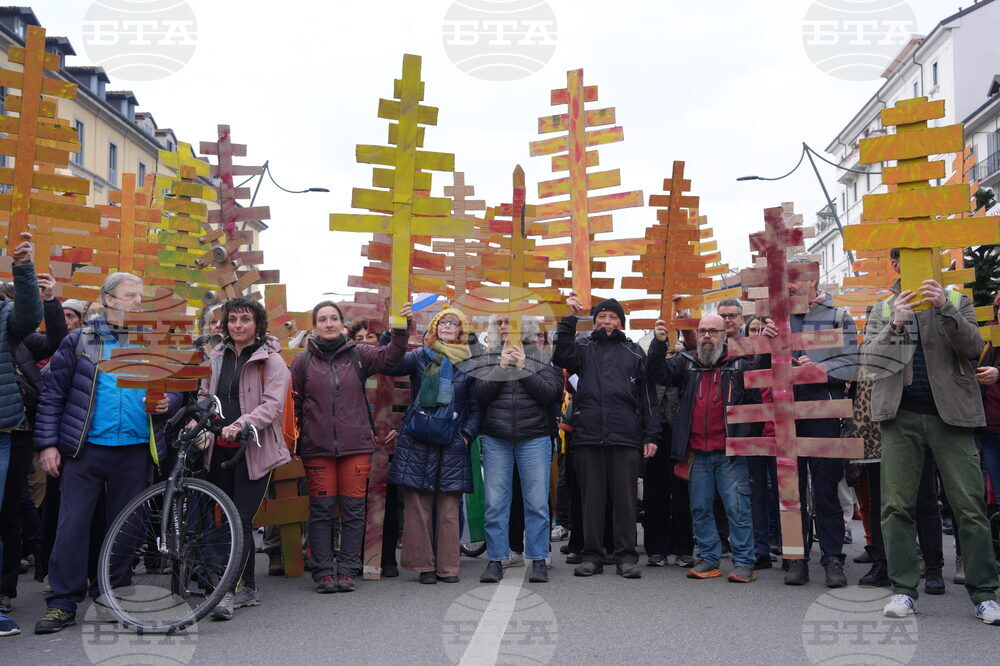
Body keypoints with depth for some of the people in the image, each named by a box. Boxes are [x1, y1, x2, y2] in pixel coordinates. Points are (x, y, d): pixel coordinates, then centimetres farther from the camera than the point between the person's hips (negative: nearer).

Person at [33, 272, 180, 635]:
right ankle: (62, 603, 7)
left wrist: (167, 402, -9)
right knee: (72, 524, -4)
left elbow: (174, 388, 14)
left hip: (136, 451, 2)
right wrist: (47, 443, -4)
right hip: (85, 448, -2)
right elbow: (52, 393, 3)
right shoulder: (79, 341, 4)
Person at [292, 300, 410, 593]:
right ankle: (323, 572, 12)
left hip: (356, 445, 0)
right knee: (321, 510, 3)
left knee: (353, 509, 3)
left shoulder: (358, 355, 6)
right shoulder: (303, 361, 6)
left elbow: (390, 356, -9)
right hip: (317, 447, 0)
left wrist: (401, 329, -25)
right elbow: (295, 404, 8)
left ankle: (348, 570, 12)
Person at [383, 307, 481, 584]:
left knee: (449, 508, 2)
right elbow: (386, 365, -8)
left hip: (452, 445, 1)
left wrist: (467, 434, -2)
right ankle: (423, 565, 10)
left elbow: (477, 406, 10)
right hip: (417, 442, 0)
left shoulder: (470, 363, 10)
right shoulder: (420, 357, 8)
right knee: (417, 506, 0)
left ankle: (447, 566, 11)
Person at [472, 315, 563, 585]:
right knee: (495, 502, 4)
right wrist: (502, 368, -9)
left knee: (537, 502, 2)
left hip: (535, 438, -2)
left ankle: (538, 560, 13)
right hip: (496, 440, 2)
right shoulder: (488, 358, 9)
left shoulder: (542, 357, 4)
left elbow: (551, 393, -8)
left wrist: (523, 368, -11)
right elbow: (479, 395, -2)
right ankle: (495, 560, 13)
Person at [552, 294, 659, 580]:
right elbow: (562, 357, -8)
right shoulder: (584, 347, 14)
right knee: (592, 498, 6)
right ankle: (592, 556, 15)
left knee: (625, 499, 3)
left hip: (625, 438, 0)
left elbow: (647, 395, 11)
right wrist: (570, 319, -10)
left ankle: (626, 557, 11)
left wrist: (651, 436, 4)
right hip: (587, 437, 0)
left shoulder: (634, 352, 14)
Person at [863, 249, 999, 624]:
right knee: (897, 505, -1)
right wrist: (895, 325, -14)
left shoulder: (956, 302, 13)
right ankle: (903, 590, 6)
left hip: (950, 414, -1)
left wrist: (944, 309, -18)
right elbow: (868, 358, 2)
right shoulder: (883, 309, 14)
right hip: (901, 415, 1)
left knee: (970, 505, -3)